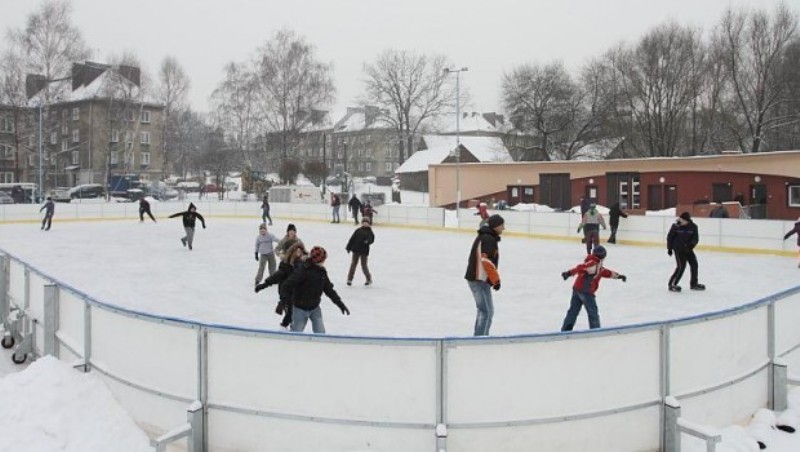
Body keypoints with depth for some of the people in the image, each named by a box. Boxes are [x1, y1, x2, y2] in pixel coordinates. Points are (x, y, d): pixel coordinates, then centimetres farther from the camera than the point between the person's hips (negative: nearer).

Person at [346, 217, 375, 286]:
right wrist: (348, 247, 5)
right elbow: (352, 239, 7)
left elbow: (372, 240, -13)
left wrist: (367, 241, -35)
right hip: (356, 250, 2)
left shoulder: (369, 232, 0)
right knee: (353, 264, 6)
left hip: (364, 251, -2)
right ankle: (349, 279, 13)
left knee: (364, 265, 0)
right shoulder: (358, 230, 5)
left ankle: (369, 279, 19)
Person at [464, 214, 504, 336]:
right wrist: (496, 280, -18)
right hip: (479, 280, -11)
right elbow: (487, 261, -25)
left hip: (476, 278, 11)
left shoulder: (485, 237, 17)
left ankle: (480, 336, 29)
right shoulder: (488, 239, -16)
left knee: (487, 310, 20)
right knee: (486, 311, -11)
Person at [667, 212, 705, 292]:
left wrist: (691, 245, -24)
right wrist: (669, 248, -2)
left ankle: (694, 284, 26)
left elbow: (696, 238, -5)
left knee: (694, 264, 7)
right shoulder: (676, 226, -13)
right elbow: (670, 236, -4)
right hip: (678, 248, -5)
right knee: (681, 266, -14)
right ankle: (672, 284, -8)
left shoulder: (693, 227, -7)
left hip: (688, 248, 5)